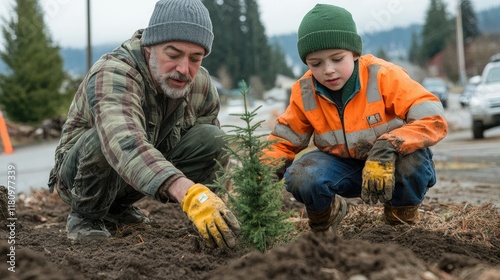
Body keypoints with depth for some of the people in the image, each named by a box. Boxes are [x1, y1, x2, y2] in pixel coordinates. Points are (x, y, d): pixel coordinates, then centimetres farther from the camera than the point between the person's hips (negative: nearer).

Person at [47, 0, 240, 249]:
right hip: (79, 172, -7)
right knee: (106, 138, -38)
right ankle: (85, 216, -7)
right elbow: (126, 144, -54)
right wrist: (187, 192, -68)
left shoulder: (201, 85, -13)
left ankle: (118, 205, 4)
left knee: (212, 138, -14)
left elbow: (209, 152, 0)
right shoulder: (113, 74, -34)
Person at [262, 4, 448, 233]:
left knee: (413, 158, -37)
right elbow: (283, 141, 0)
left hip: (390, 164, -2)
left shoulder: (384, 76, -23)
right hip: (343, 166, 2)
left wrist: (387, 149, -43)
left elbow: (434, 119, -29)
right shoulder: (304, 93, -11)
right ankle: (325, 214, 8)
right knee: (300, 177, -28)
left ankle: (402, 214, -2)